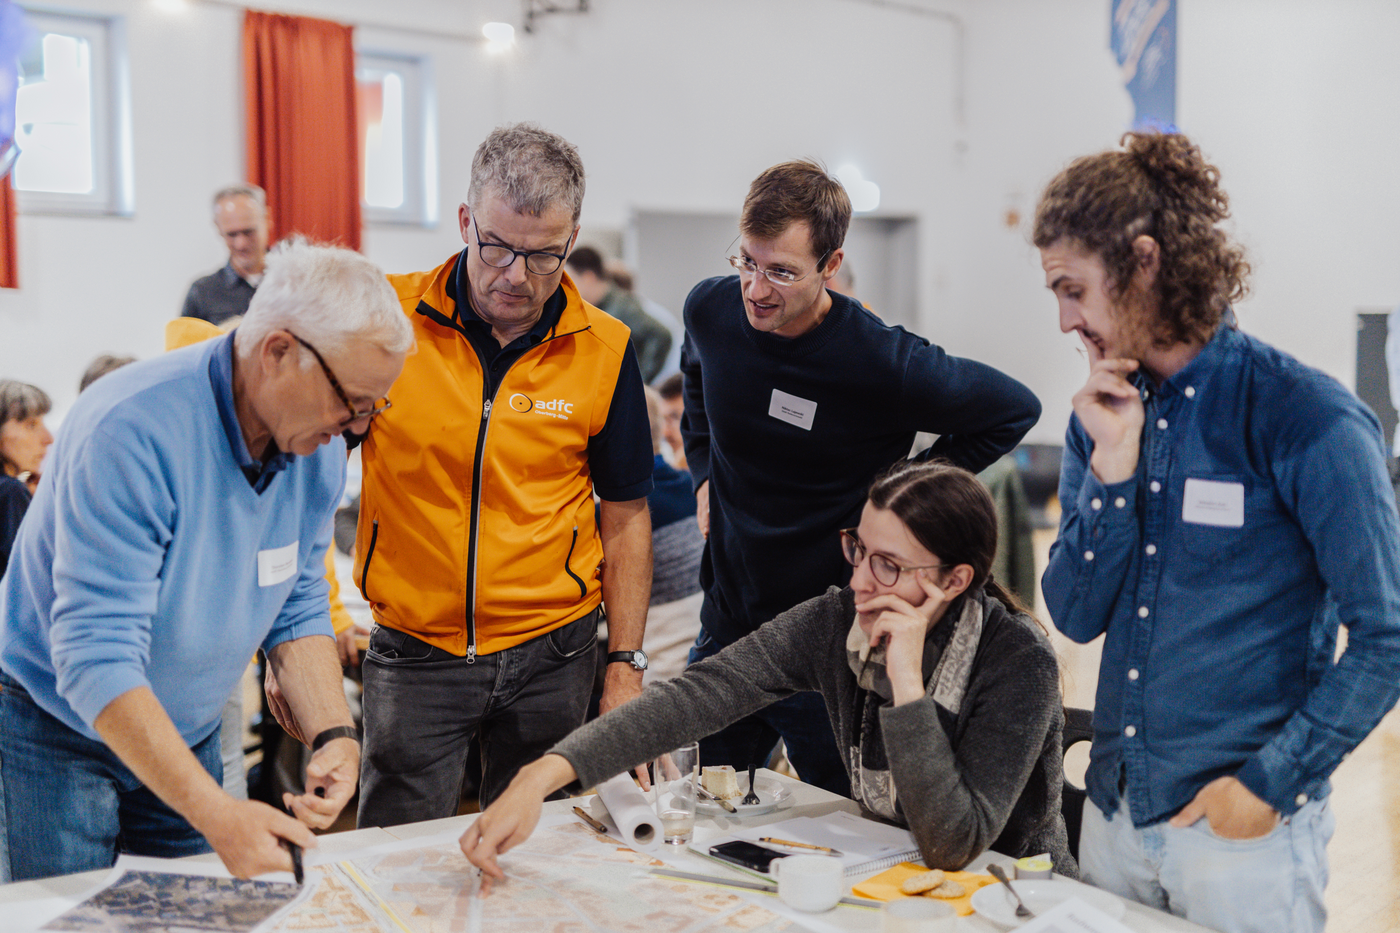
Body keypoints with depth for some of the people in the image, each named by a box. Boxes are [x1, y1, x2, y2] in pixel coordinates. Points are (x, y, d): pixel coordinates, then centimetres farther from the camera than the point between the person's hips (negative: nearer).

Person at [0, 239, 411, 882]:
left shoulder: (319, 448, -8)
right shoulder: (131, 431, -31)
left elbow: (298, 610, 1)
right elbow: (96, 657, -34)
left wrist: (333, 733, -17)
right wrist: (215, 812, -41)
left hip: (189, 735, 6)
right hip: (64, 729, -6)